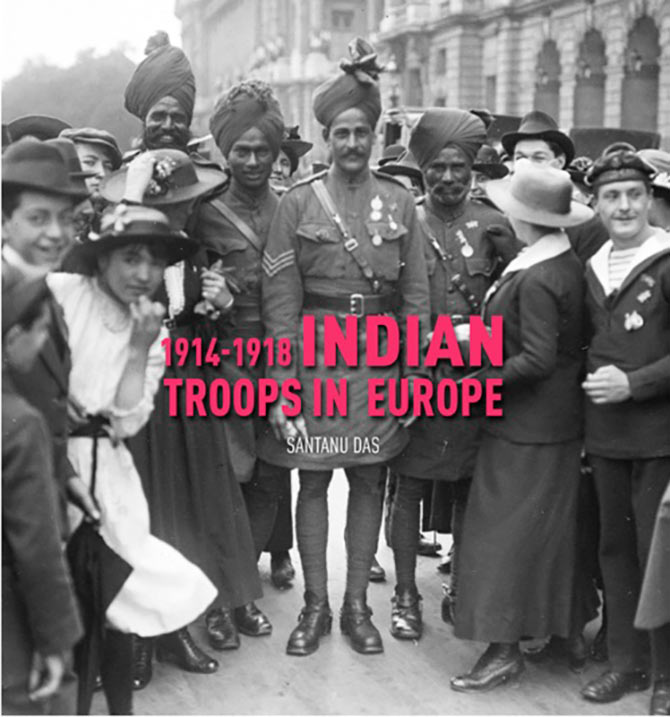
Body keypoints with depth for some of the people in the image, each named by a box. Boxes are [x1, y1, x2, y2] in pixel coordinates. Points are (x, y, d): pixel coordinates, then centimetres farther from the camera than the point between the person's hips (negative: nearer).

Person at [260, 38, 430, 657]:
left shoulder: (399, 203, 4)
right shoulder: (298, 203, -2)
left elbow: (416, 293, 5)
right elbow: (280, 297, -4)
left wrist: (412, 370, -1)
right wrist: (283, 380, -10)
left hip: (379, 357, 2)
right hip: (315, 354, -2)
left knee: (370, 482, 8)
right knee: (312, 481, 5)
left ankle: (357, 604, 20)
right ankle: (316, 605, 18)